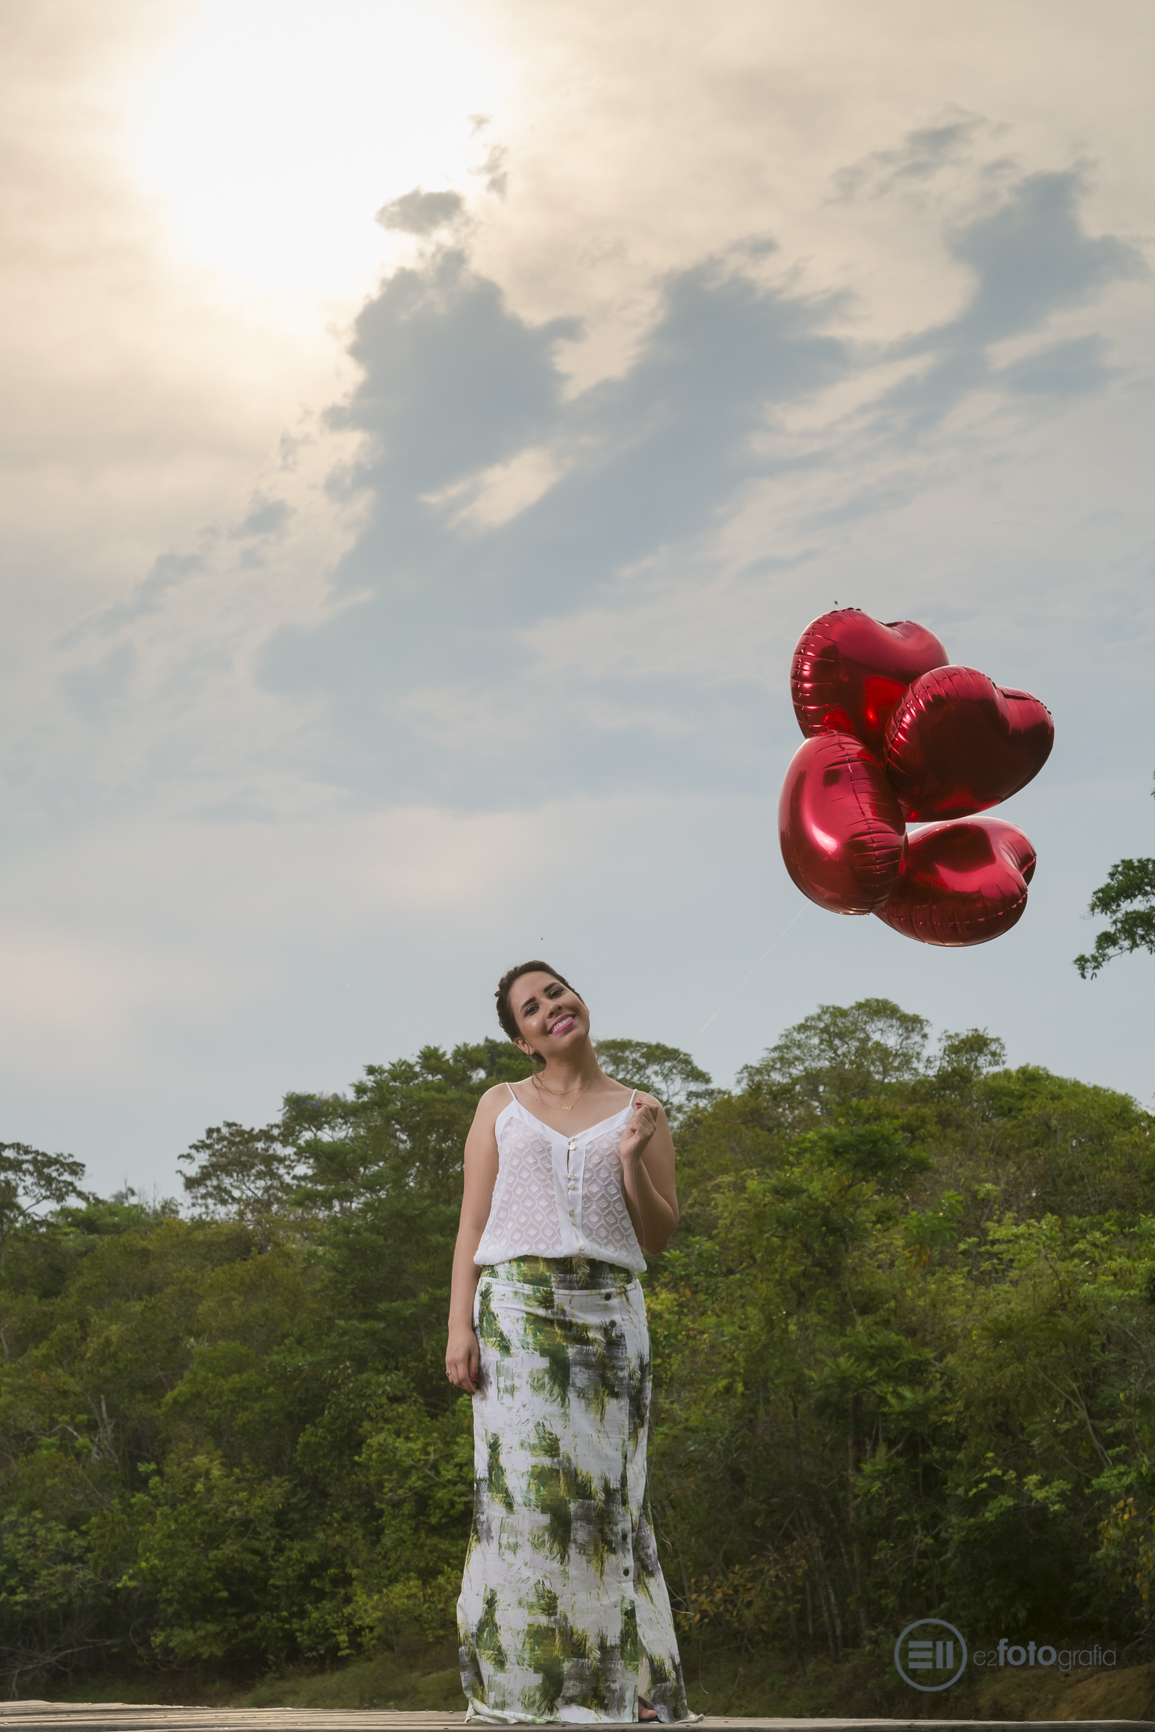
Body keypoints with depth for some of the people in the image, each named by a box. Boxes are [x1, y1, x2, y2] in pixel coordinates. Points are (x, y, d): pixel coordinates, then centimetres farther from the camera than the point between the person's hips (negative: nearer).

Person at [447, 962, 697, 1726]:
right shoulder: (502, 1106, 13)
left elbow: (659, 1235, 10)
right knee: (523, 1483, -7)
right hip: (516, 1307, 0)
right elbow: (472, 1225, 7)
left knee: (602, 1487, -3)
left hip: (606, 1314, 1)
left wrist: (633, 1161, -6)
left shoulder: (639, 1112, 13)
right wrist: (460, 1325, -4)